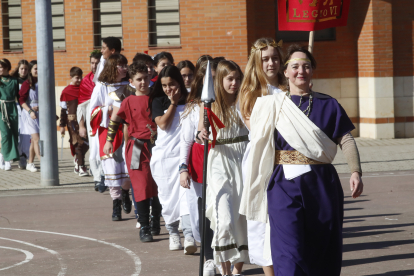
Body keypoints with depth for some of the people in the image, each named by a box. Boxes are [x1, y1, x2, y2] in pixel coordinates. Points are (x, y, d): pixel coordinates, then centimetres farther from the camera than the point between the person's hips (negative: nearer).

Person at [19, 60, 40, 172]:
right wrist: (30, 111, -18)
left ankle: (30, 163, 20)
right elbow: (21, 100, -8)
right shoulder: (27, 84, -5)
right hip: (29, 114, -5)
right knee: (36, 139, -12)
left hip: (40, 113, 5)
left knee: (34, 140, 10)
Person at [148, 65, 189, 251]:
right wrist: (173, 103, -3)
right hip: (164, 155, 1)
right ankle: (173, 232, 21)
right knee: (168, 196, 6)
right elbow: (163, 124, -7)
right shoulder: (158, 102, 8)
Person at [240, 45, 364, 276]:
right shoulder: (272, 105, 8)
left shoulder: (328, 105, 7)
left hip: (322, 185, 1)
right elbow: (262, 141, 17)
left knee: (323, 251, 7)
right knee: (289, 251, -10)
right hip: (285, 185, -1)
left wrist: (356, 172, -13)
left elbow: (346, 140, -2)